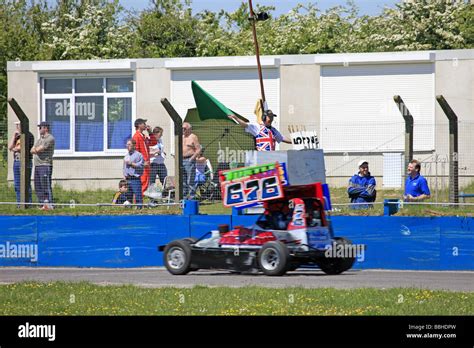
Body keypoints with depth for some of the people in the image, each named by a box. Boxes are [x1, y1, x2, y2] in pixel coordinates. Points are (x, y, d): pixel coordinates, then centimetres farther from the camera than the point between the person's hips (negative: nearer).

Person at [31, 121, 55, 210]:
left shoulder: (50, 138, -8)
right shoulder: (39, 139, 22)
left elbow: (39, 149, -16)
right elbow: (32, 150, 13)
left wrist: (36, 149, 5)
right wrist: (38, 150, -7)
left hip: (45, 165, -10)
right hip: (37, 165, 10)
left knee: (46, 186, -11)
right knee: (38, 187, 8)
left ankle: (49, 205, -11)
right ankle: (44, 204, 11)